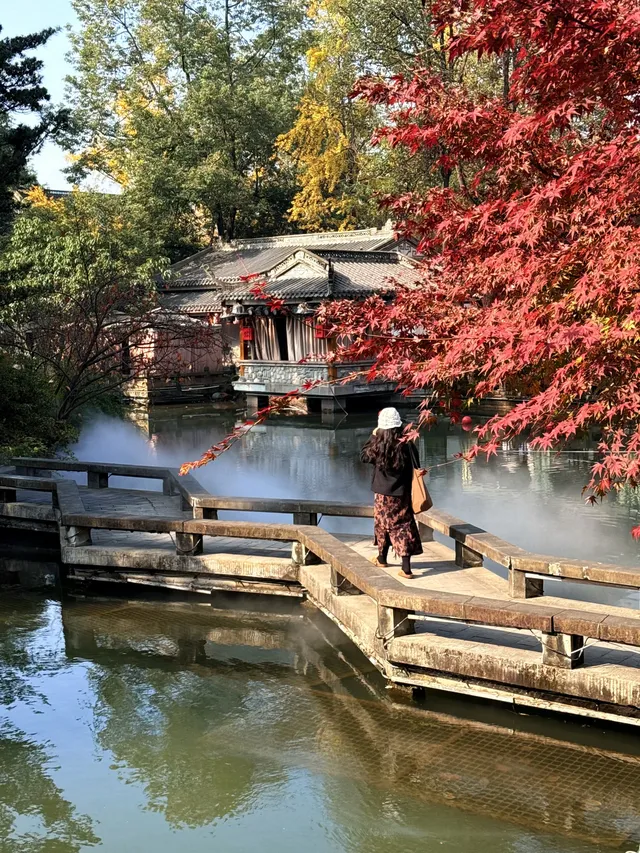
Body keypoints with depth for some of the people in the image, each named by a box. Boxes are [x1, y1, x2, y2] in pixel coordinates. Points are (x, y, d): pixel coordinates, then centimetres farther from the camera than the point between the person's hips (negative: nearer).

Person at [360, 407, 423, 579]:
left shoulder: (378, 446, -13)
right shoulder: (408, 445, -12)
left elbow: (364, 456, 7)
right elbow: (415, 469, -6)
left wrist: (373, 437, 12)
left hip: (383, 494, 0)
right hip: (402, 495, 0)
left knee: (383, 525, 18)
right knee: (404, 527, 3)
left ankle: (382, 558, 37)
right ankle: (406, 568, -3)